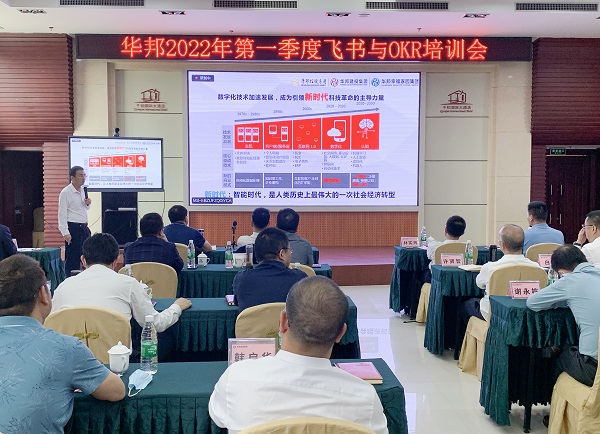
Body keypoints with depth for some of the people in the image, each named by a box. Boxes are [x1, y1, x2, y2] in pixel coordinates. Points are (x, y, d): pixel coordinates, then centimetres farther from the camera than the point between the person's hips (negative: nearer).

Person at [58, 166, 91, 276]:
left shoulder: (83, 190, 11)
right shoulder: (66, 192, -11)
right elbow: (62, 214, -13)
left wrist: (87, 204, 2)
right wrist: (65, 233, -19)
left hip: (84, 227, 8)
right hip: (73, 228, -7)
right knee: (72, 259, -3)